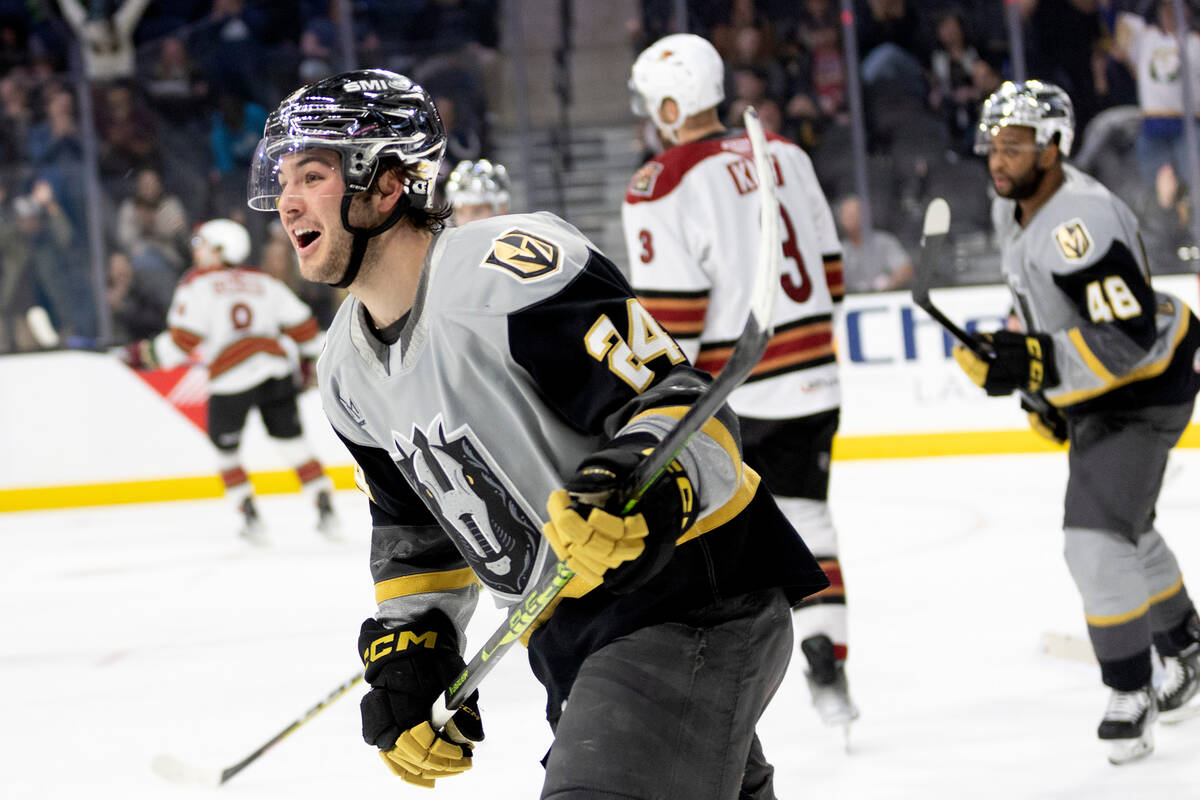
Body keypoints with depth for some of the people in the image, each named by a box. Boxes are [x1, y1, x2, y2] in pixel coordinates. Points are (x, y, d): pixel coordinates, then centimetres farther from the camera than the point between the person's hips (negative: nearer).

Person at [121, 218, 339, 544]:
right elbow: (300, 323, 16)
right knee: (292, 441, 14)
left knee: (225, 448, 14)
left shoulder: (198, 283, 4)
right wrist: (310, 356, 31)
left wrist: (148, 354, 3)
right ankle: (325, 508, 7)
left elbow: (184, 339, -6)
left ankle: (250, 518, 7)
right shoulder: (264, 282, 17)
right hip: (276, 369, 4)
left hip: (232, 379, -4)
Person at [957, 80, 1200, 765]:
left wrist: (1040, 362, -40)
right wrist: (1044, 390, 20)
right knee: (1125, 530, 23)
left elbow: (1127, 335, -36)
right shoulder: (1013, 210, 1)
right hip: (1092, 396, 10)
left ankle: (1130, 693, -5)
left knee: (1098, 539, -18)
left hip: (1145, 390, -10)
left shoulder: (1081, 222, -31)